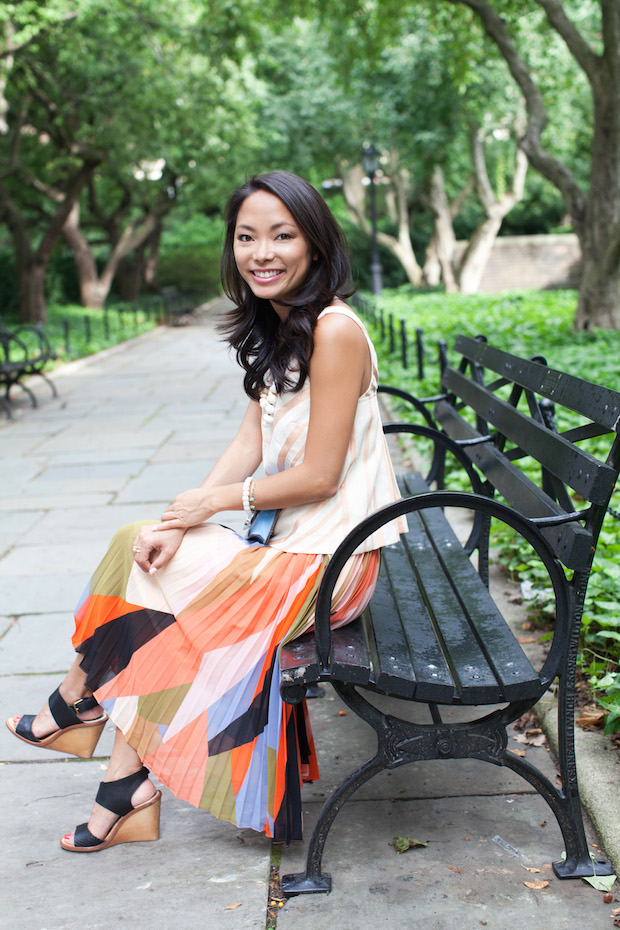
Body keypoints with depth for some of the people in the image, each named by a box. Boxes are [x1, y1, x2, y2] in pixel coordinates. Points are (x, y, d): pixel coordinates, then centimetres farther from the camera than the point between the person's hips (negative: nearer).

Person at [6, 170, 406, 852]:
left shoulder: (334, 329, -20)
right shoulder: (274, 328, 9)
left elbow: (318, 475, -20)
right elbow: (251, 443, 5)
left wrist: (213, 502, -9)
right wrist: (180, 522, -8)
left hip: (326, 555, -8)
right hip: (286, 539, 8)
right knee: (142, 548, -2)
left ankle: (75, 701, 21)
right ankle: (129, 793, 1)